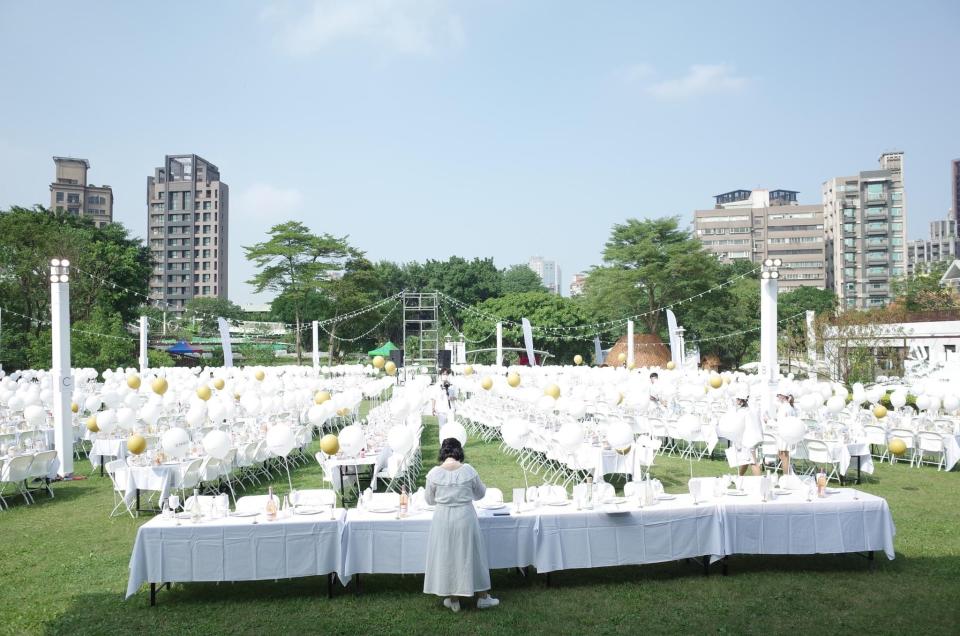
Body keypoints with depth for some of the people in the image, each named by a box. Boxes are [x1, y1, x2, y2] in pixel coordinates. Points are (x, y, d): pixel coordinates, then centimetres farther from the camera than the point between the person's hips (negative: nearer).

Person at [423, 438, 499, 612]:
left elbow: (429, 500, 3)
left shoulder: (434, 473, -9)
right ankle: (482, 597, 23)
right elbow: (480, 493, 6)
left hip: (443, 519, 0)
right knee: (471, 554, 13)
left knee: (447, 555, 13)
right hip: (465, 517, 0)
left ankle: (453, 600, 22)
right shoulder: (469, 470, -9)